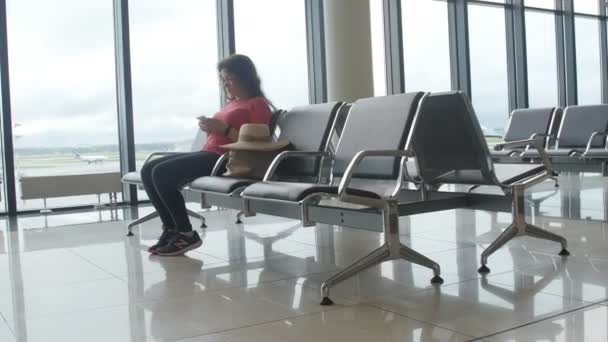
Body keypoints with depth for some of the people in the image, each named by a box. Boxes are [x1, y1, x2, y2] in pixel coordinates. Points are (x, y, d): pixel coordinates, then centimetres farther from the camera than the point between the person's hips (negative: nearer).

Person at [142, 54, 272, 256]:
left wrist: (223, 128, -17)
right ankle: (171, 229, -2)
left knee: (162, 172, -23)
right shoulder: (231, 103, 27)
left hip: (224, 159, -10)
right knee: (148, 170, -2)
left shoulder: (257, 104, 1)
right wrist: (210, 127, 7)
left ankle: (186, 234, -14)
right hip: (208, 154, 10)